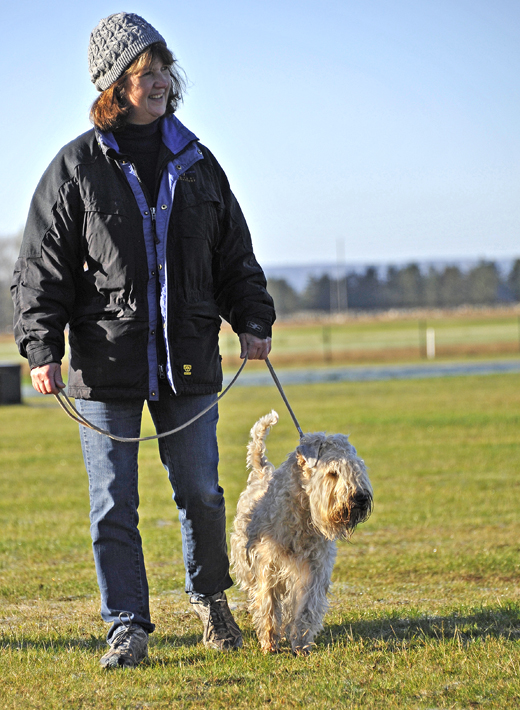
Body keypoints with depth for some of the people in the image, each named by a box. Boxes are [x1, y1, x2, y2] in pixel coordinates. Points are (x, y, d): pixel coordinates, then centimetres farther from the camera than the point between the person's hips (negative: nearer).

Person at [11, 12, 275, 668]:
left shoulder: (195, 162, 9)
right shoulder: (76, 166, -1)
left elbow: (234, 253, 17)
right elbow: (42, 268, -1)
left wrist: (253, 321, 5)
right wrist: (41, 349, -11)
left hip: (189, 362, 3)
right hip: (105, 365, -3)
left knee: (200, 491, 9)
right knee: (114, 505, 0)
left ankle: (210, 597, 32)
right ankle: (127, 628, 8)